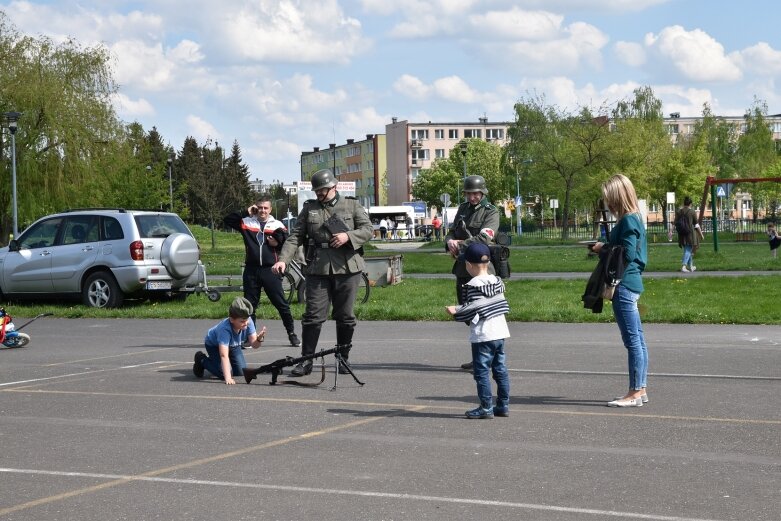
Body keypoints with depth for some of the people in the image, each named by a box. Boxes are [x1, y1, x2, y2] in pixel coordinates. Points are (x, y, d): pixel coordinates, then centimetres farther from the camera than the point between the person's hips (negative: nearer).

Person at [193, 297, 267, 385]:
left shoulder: (248, 322, -32)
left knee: (241, 372, -1)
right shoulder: (225, 329, -45)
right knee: (223, 373, -18)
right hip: (213, 344, -5)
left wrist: (259, 339, -53)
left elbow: (254, 344, -28)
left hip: (233, 345, 6)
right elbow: (224, 355, -49)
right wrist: (228, 378, -56)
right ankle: (202, 360, 10)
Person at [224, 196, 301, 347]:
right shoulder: (247, 222, 7)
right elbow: (227, 220, 3)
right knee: (250, 305, 7)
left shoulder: (277, 225, 7)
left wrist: (278, 243, -11)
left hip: (270, 270, -1)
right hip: (251, 270, 1)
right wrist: (246, 213, -2)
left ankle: (292, 334, 10)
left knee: (282, 304, 0)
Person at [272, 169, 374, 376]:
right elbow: (296, 236, 7)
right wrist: (283, 259, -6)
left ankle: (344, 359, 17)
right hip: (317, 268, 0)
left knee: (345, 316, 6)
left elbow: (368, 229, 4)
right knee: (313, 316, -4)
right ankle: (306, 360, 0)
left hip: (347, 267, 0)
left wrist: (348, 236, -14)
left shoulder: (352, 205, 9)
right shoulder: (309, 208, 12)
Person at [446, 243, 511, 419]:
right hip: (500, 332, 8)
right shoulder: (497, 281, 10)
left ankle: (486, 408, -2)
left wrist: (456, 312, -4)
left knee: (481, 371, -2)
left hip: (482, 335, -8)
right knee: (500, 369, 12)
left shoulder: (474, 285, -14)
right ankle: (503, 405, 16)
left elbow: (474, 309, -18)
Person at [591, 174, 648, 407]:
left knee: (633, 340, -6)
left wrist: (604, 249, -7)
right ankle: (640, 389, 18)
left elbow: (627, 255, -20)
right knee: (637, 339, 12)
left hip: (625, 285, -10)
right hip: (631, 283, 10)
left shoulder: (628, 221, -15)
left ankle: (634, 393, -3)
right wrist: (604, 247, 7)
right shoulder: (633, 219, 15)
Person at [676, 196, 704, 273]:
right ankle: (683, 266, -18)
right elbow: (696, 224, -6)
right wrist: (701, 234, 3)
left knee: (687, 249, 17)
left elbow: (675, 223, 1)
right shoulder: (692, 212, -9)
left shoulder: (679, 211, 2)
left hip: (682, 234, 5)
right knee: (688, 250, -2)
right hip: (690, 233, -5)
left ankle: (690, 266, 27)